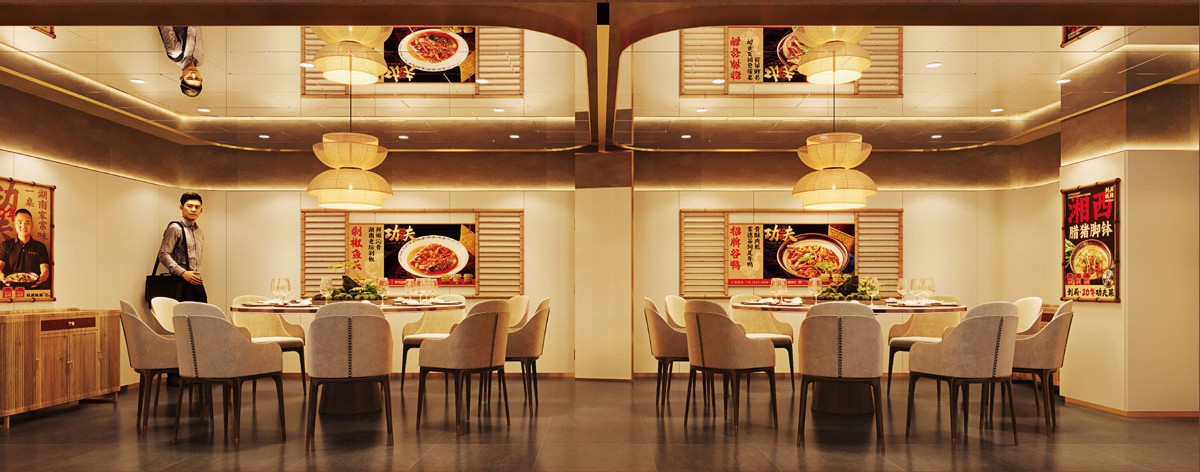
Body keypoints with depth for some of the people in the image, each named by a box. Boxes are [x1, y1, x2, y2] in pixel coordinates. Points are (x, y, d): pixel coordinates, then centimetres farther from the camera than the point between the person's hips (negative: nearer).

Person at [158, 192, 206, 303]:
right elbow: (163, 255, -13)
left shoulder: (200, 232, 19)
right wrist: (183, 273, -21)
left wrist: (199, 278, 18)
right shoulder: (175, 228, -5)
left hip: (197, 283, 7)